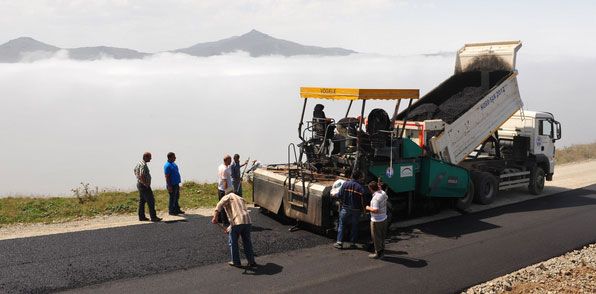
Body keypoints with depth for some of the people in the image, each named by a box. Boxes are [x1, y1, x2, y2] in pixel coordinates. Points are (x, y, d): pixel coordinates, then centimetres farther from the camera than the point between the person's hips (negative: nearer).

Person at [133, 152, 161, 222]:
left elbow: (135, 170, 27)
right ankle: (153, 217, -4)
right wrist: (145, 184, -21)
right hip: (144, 186, -10)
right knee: (151, 201, -6)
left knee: (142, 201, 14)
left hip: (139, 184, 10)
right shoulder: (143, 165, -22)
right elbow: (141, 176, -31)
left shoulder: (139, 163, 10)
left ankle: (141, 217, 18)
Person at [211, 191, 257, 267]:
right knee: (247, 242, 20)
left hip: (236, 222, -5)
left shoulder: (227, 197, 12)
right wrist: (230, 228, 35)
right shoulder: (241, 199, 31)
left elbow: (219, 205, -10)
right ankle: (251, 261, 26)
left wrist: (215, 217, -19)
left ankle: (236, 262, 22)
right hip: (247, 221, 5)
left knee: (233, 242, 14)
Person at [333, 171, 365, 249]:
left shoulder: (345, 184, -8)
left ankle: (339, 242, 3)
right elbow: (362, 199, -11)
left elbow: (339, 195, -7)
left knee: (341, 225, 8)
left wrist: (342, 203, 12)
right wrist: (362, 208, 6)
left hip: (345, 208, 0)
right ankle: (353, 243, 15)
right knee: (354, 226, 12)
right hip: (356, 210, 0)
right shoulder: (360, 187, -10)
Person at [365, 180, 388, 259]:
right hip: (384, 218, 9)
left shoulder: (375, 198, -27)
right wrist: (379, 186, 21)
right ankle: (382, 251, 32)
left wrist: (368, 208, -17)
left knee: (376, 237, 7)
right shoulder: (383, 193, -1)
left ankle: (378, 253, 17)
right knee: (382, 236, 21)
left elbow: (376, 210, -33)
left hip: (376, 221, -9)